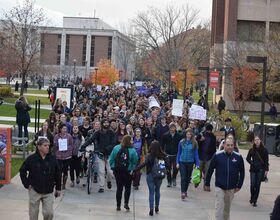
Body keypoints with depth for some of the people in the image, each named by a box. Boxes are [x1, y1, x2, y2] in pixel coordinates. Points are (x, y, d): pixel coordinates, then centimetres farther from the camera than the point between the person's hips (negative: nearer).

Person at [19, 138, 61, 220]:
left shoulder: (52, 159, -2)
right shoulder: (31, 159, -8)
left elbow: (57, 174, 6)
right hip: (34, 191, -1)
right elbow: (22, 171, 1)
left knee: (49, 213, -3)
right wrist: (27, 184, -4)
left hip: (48, 192, 1)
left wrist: (58, 188, 7)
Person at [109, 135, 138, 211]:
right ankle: (126, 203, 5)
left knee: (119, 188, 12)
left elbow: (111, 159, -3)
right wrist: (132, 170, 1)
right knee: (128, 188, 17)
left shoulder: (116, 148, -5)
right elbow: (135, 162, -13)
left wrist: (113, 168, 5)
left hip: (117, 171, 3)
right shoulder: (133, 151, -14)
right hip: (128, 172, -3)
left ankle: (118, 206, 13)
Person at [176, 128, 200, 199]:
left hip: (190, 162, 1)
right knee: (183, 177, -9)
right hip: (182, 162, -1)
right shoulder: (181, 142, -2)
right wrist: (177, 162, 0)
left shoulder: (194, 143, -3)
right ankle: (182, 192, -14)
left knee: (188, 177, 12)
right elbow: (179, 153, 5)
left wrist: (197, 164, -5)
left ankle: (185, 191, 28)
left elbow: (196, 154, 0)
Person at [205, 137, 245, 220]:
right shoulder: (217, 155, -9)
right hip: (219, 187, -2)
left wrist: (239, 185, 2)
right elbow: (210, 170, -1)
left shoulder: (238, 157, -5)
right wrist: (207, 184, 2)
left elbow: (242, 172, 5)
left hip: (231, 188, 2)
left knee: (227, 208, 15)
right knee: (219, 207, -4)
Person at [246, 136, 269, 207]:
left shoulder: (264, 150, -2)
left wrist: (266, 170, -3)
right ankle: (252, 198, 19)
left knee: (257, 185, 2)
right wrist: (252, 163, -3)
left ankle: (254, 201, 9)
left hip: (261, 170, -1)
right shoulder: (252, 150, 1)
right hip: (253, 169, 1)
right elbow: (248, 158, 13)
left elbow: (266, 161, 1)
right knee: (253, 185, -4)